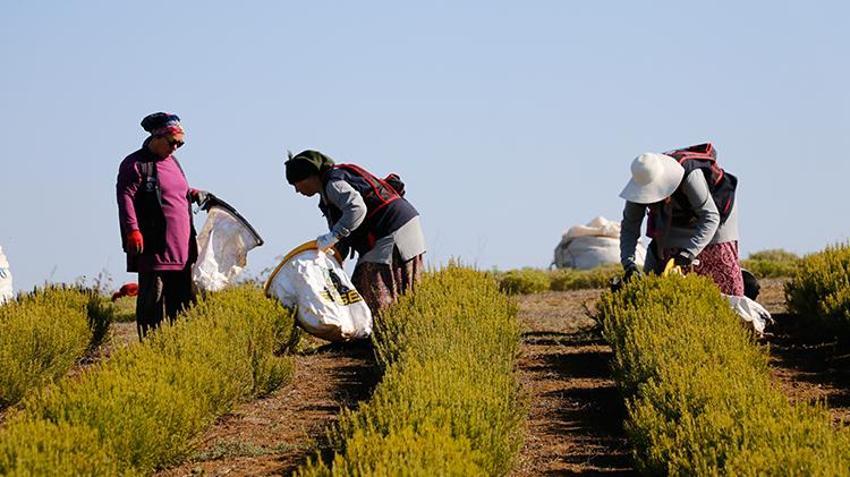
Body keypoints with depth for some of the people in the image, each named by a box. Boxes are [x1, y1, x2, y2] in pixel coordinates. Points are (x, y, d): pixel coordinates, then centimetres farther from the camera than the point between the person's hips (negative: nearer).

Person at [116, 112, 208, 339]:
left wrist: (194, 194, 13)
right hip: (153, 249, -8)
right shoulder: (135, 164, -6)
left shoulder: (172, 162, 20)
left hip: (181, 250, 8)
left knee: (182, 299, 10)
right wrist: (132, 231, -25)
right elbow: (125, 197, -15)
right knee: (152, 299, -6)